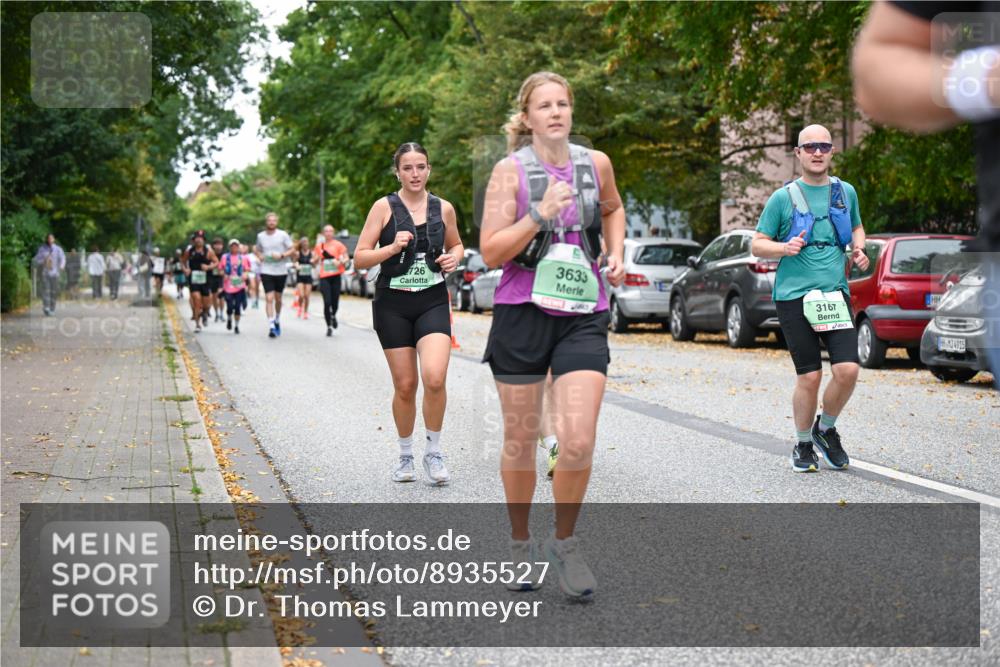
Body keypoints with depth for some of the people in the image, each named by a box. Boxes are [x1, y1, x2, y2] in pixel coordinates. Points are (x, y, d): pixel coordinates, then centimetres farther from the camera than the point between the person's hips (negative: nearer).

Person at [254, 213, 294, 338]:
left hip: (281, 271, 0)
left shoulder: (283, 235, -3)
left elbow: (293, 250, -1)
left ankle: (277, 320, 37)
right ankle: (271, 326, -14)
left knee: (278, 298, 13)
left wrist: (281, 255, -17)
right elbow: (257, 249, 23)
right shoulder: (260, 236, 5)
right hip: (266, 271, 0)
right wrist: (259, 255, 1)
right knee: (269, 298, -11)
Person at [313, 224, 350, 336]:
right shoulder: (319, 246, 9)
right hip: (324, 277, 1)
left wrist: (341, 262, -18)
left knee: (335, 301, 2)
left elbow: (346, 259, 2)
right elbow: (315, 262, 18)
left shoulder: (338, 245, 2)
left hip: (336, 276, 0)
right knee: (327, 302, -9)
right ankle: (329, 326, 1)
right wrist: (316, 258, -5)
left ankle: (333, 315, 37)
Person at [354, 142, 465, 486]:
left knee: (435, 377, -19)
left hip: (433, 302, 1)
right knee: (405, 385, 4)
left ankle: (434, 453, 0)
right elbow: (359, 258, -2)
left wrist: (453, 257, 0)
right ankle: (405, 456, 24)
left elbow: (456, 245, 23)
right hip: (393, 303, -1)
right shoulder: (384, 207, -2)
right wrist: (392, 248, -17)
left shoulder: (444, 208, 5)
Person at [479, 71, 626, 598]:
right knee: (520, 442, 9)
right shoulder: (511, 170, -3)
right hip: (523, 313, -2)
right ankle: (520, 542, 29)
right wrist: (539, 215, -20)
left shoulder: (596, 163, 7)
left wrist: (616, 253, 12)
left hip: (583, 317, 2)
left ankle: (564, 543, 11)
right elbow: (490, 252, -9)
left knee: (579, 442, -12)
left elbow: (612, 208, 29)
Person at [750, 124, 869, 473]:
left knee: (848, 369, -11)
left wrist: (859, 249, 9)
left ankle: (826, 428, 17)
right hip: (794, 296, -3)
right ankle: (803, 445, 19)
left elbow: (856, 227, 31)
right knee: (809, 376, -4)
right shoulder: (783, 197, 3)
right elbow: (757, 245, 6)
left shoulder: (846, 192, 12)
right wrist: (785, 248, -13)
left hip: (835, 293, 3)